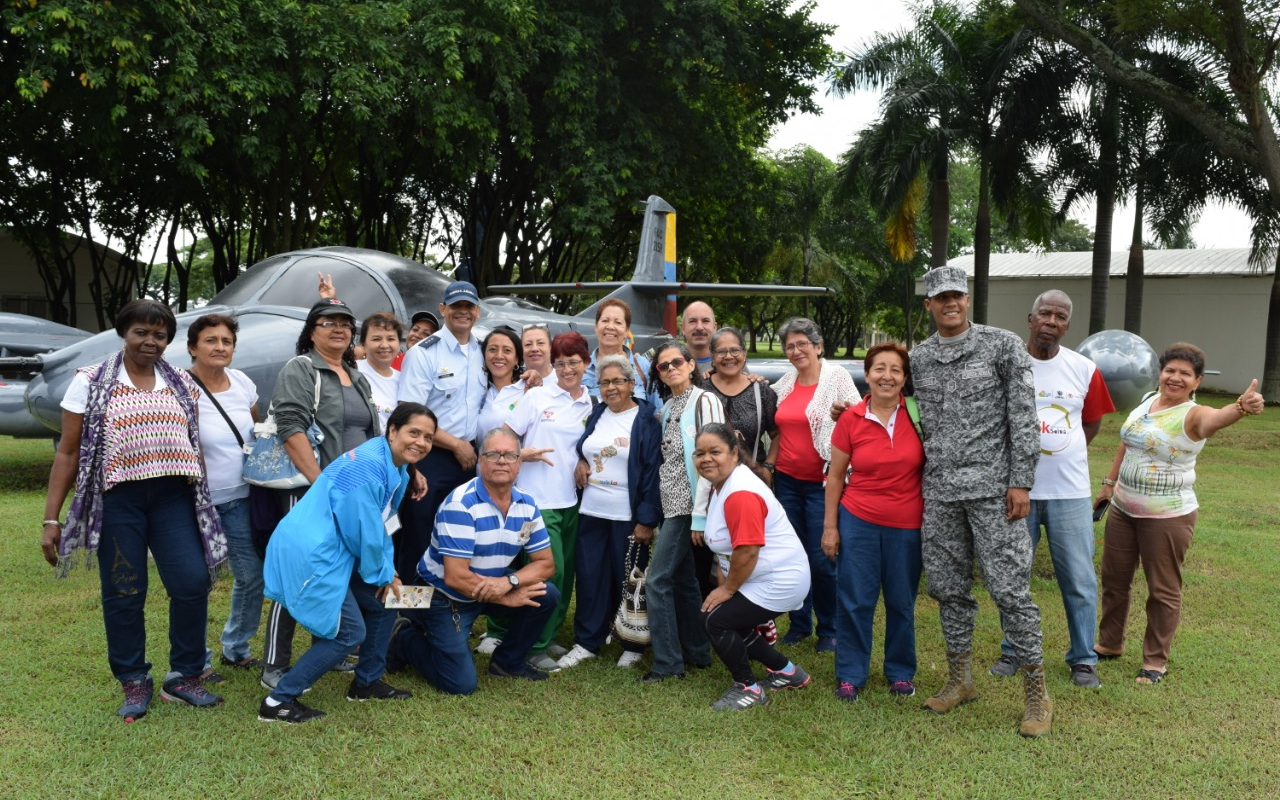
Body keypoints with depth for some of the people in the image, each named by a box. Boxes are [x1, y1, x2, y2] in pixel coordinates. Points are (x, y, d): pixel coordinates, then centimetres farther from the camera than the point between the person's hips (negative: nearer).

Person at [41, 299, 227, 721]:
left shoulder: (182, 384, 10)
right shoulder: (90, 382, 1)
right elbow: (68, 452, 1)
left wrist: (203, 502, 10)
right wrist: (51, 519, -2)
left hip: (173, 497, 2)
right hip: (117, 499, -2)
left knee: (192, 583, -6)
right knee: (124, 593, 4)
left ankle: (184, 676, 11)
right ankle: (134, 682, 20)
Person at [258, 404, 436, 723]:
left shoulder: (396, 468, 9)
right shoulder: (368, 468, -23)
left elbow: (380, 526, 14)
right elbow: (364, 533, -18)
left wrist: (387, 572, 3)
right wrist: (380, 575, -3)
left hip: (329, 552, 10)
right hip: (310, 554, -10)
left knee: (384, 603, 15)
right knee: (350, 633, -5)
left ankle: (367, 683, 30)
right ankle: (278, 702, 2)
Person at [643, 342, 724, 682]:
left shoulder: (705, 402, -11)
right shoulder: (668, 407, 13)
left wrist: (700, 515, -19)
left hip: (687, 505, -8)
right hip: (671, 504, 8)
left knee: (658, 580, -8)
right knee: (683, 580, 14)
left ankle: (668, 663, -1)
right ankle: (697, 652, 25)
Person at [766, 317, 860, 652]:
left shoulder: (837, 377, -4)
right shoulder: (785, 383, 10)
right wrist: (768, 464, 11)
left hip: (821, 482, -5)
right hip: (787, 480, 5)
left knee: (822, 558, -4)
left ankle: (829, 630, 12)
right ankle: (799, 623, 23)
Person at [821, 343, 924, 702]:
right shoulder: (850, 419, -6)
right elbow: (835, 476, 2)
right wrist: (830, 525, 0)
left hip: (907, 526, 1)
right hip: (858, 521, -1)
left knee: (901, 603, 13)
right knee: (854, 602, 6)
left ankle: (901, 672, 30)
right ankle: (850, 675, 20)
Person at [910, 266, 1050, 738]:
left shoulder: (1003, 346, -2)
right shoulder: (918, 359, 10)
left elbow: (1023, 416, -5)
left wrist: (1021, 482, -10)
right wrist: (918, 480, 13)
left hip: (992, 487, -4)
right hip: (939, 491, 4)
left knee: (1009, 587, -4)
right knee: (948, 588, 11)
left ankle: (1036, 692, 8)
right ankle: (960, 680, 25)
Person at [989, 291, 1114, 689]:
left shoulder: (1084, 370, 1)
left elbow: (1091, 423, 15)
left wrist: (1060, 455, 6)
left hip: (1070, 492, 1)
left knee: (1079, 579, 6)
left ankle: (1083, 658, 21)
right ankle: (1012, 651, 26)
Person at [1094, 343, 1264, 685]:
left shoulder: (1193, 415, -16)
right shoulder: (1147, 402, 4)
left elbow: (1216, 417, -40)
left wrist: (1241, 407, -62)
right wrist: (1109, 482, 23)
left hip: (1167, 517, -6)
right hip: (1123, 509, 6)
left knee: (1163, 590, 3)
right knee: (1113, 579, 16)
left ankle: (1156, 660, 18)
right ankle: (1109, 644, 34)